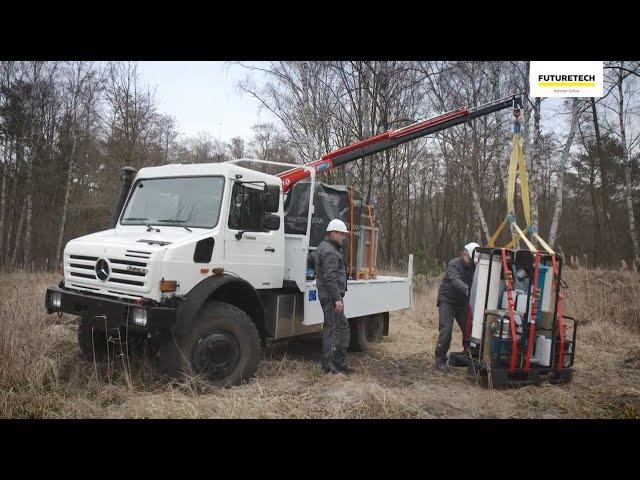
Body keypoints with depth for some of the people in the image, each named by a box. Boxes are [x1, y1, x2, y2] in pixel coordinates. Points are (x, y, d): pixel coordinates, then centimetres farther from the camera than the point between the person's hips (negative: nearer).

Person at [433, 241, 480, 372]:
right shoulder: (453, 264, -17)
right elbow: (455, 280, -35)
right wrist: (467, 289, -54)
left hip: (462, 302, 5)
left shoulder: (474, 267, 0)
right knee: (446, 329, -14)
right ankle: (440, 360, -8)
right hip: (447, 300, -5)